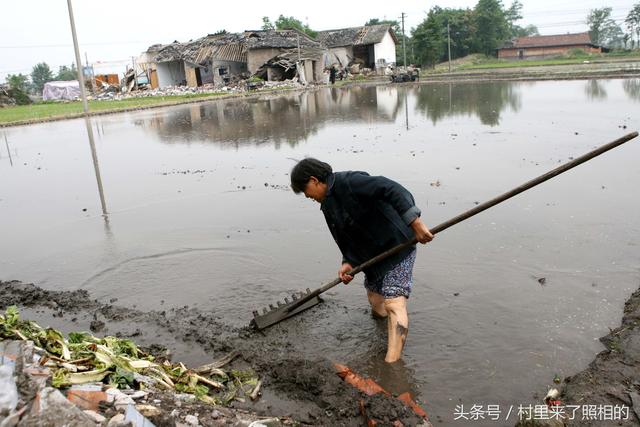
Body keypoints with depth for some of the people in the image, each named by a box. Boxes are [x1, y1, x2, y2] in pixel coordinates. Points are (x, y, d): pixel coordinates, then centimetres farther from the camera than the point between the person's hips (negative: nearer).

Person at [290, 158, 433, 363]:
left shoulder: (348, 182, -23)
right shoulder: (328, 205, 7)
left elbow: (392, 190, -32)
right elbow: (345, 238, 9)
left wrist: (415, 222, -38)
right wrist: (348, 262, -9)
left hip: (397, 247, -10)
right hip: (373, 256, 10)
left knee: (394, 302, -14)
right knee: (375, 298, 22)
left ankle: (392, 363, -14)